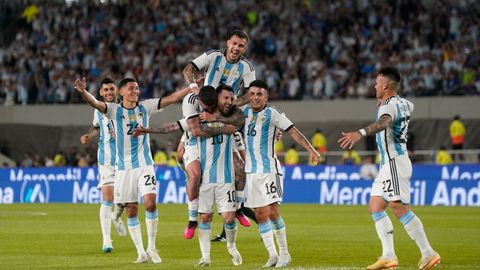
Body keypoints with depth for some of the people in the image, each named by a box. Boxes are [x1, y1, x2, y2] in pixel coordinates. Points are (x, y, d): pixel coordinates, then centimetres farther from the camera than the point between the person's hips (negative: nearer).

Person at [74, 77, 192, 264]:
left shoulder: (145, 107, 5)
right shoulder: (115, 110, -1)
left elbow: (172, 98, 2)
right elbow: (95, 103, -18)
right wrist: (83, 92, -38)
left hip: (144, 164, 0)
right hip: (124, 167, 0)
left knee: (150, 203, -15)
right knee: (131, 211, 2)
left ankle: (152, 248, -1)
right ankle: (141, 252, 12)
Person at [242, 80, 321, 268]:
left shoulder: (272, 114, -8)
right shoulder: (244, 112, 7)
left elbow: (294, 132, -12)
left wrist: (311, 150, -23)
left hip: (269, 169, -5)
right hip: (251, 171, 5)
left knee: (272, 212, -12)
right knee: (260, 215, 4)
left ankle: (284, 253, 2)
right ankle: (272, 255, 12)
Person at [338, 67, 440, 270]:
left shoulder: (389, 106, -15)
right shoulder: (403, 103, 14)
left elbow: (382, 123, -40)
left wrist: (360, 133, -56)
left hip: (395, 162, -10)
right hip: (389, 164, 10)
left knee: (400, 209, -12)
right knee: (375, 207, 8)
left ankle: (428, 254, -9)